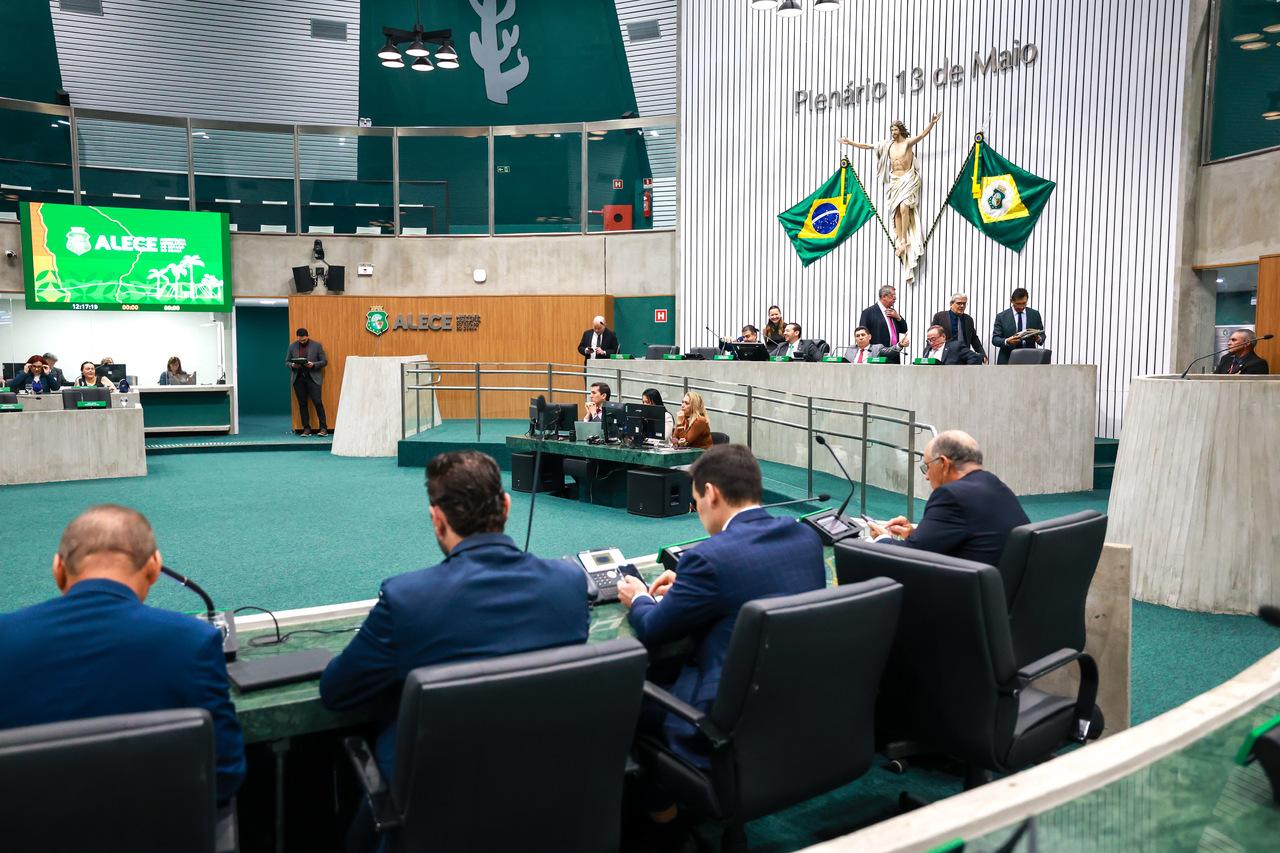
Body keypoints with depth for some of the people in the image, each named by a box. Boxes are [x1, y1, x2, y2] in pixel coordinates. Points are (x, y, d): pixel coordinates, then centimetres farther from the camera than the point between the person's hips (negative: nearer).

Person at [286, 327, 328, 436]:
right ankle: (306, 428, 8)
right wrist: (292, 365, -9)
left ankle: (323, 428, -7)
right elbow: (287, 362, 14)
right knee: (302, 404, 3)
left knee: (318, 402, -9)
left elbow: (324, 362, 2)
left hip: (313, 378, -3)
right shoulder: (292, 346, 9)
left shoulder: (317, 345, 2)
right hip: (298, 379, 3)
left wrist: (313, 365, -16)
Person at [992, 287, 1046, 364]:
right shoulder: (1001, 316, 1)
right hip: (1007, 361, -1)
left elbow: (1042, 335, 12)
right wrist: (1006, 341, -23)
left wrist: (1039, 339, -12)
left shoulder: (1035, 314, 8)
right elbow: (995, 339, -2)